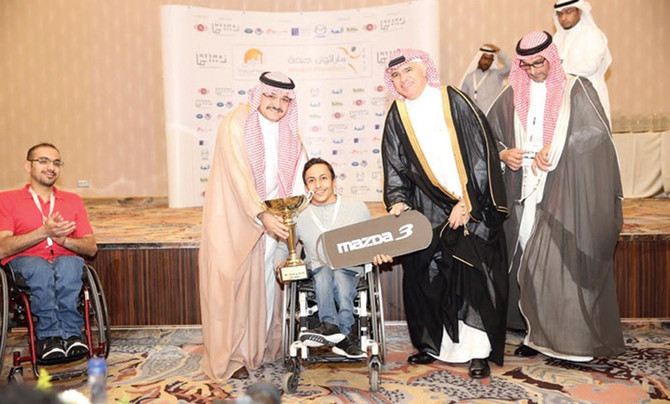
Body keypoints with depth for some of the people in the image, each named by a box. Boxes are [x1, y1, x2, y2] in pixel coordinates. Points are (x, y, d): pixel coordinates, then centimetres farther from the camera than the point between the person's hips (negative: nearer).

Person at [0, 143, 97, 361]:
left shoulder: (73, 201, 19)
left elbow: (91, 248, 11)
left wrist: (64, 239, -10)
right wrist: (44, 232, -15)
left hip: (66, 261, 2)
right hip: (24, 263, -1)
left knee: (69, 264, -35)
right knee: (39, 267, -37)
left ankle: (70, 333, -34)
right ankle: (50, 335, -31)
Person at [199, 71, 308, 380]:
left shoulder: (288, 132, 6)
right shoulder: (236, 124, -12)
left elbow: (298, 177, 1)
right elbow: (240, 175, -23)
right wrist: (262, 215, -32)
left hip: (269, 215, 5)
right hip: (232, 216, -5)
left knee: (264, 280, 7)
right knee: (231, 281, -1)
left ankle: (259, 347, 22)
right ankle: (231, 357, 9)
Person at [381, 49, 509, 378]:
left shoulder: (454, 102, -3)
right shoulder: (397, 117, 7)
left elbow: (480, 155, -6)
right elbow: (394, 166, 6)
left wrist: (466, 203, -11)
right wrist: (398, 201, -10)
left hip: (470, 207, -3)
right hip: (426, 212, 3)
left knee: (473, 275, -5)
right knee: (424, 276, 3)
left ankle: (478, 351, 5)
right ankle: (434, 345, 19)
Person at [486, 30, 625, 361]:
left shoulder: (576, 89, 3)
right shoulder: (513, 95, 12)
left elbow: (598, 130, -7)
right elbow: (488, 134, 15)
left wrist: (555, 148, -14)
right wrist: (503, 154, -3)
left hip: (564, 189, -3)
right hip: (525, 191, 4)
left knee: (561, 259, -8)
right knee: (530, 261, 3)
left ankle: (570, 337, 4)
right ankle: (538, 333, 13)